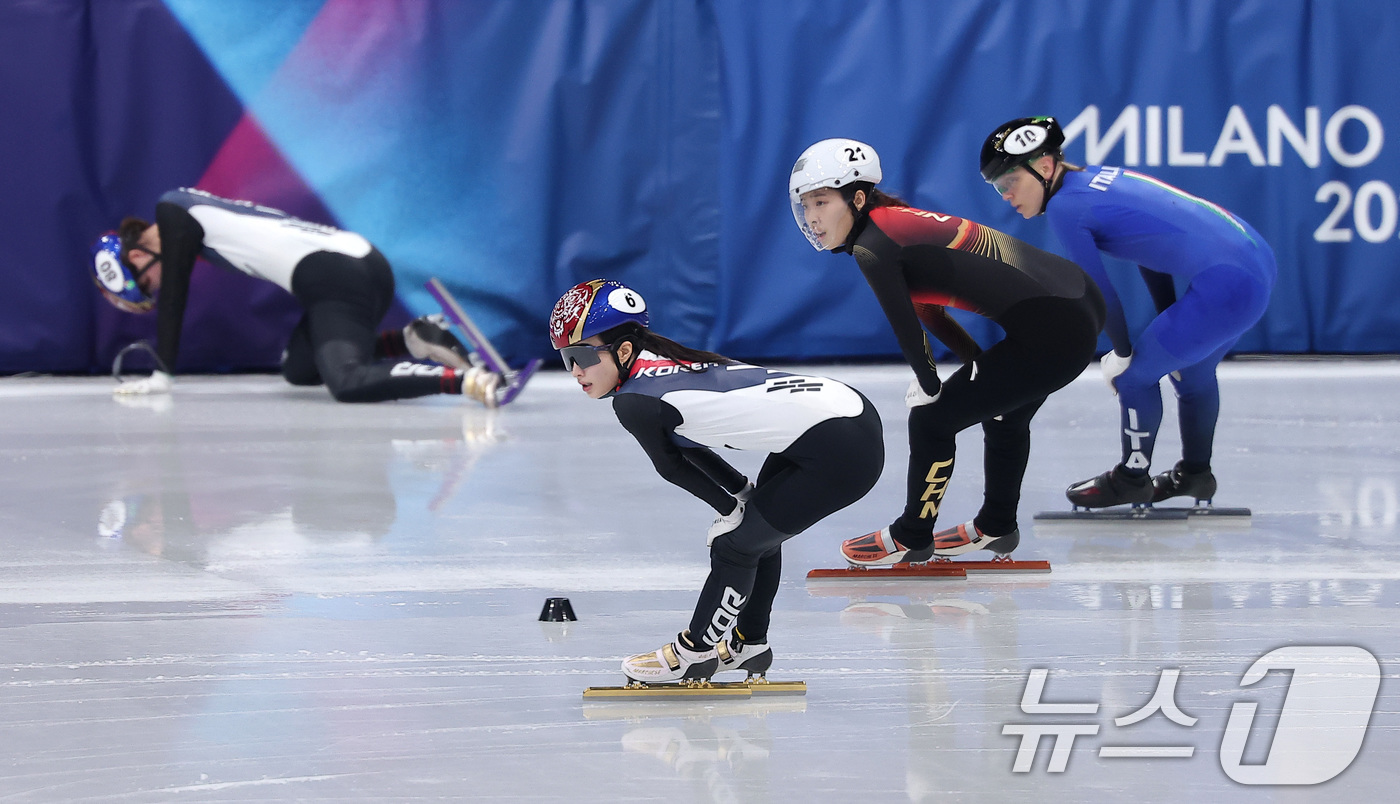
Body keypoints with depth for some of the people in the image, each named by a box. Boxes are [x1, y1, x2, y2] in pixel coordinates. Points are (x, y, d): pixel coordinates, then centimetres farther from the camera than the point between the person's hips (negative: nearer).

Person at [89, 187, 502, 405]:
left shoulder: (173, 213, 4)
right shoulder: (188, 209, 28)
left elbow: (172, 298, 3)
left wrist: (161, 374, 8)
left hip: (333, 277, -9)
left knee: (347, 382, -26)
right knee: (299, 369, 23)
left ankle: (466, 379, -42)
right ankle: (410, 340, 9)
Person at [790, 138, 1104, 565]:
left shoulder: (872, 246, -14)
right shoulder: (897, 222, 14)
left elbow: (907, 328, -9)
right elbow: (929, 313, 19)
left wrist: (928, 387, 6)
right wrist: (976, 364, 16)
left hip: (1051, 332, -9)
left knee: (932, 420, 4)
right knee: (1004, 414, 32)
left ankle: (910, 538, 20)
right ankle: (997, 527, 50)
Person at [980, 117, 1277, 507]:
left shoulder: (1064, 206, -8)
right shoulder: (1099, 178, 17)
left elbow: (1100, 292, -4)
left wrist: (1121, 353, 10)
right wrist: (1171, 331, 23)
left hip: (1225, 285, -9)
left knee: (1135, 373, 7)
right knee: (1192, 369, 29)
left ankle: (1132, 478, 22)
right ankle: (1195, 474, 44)